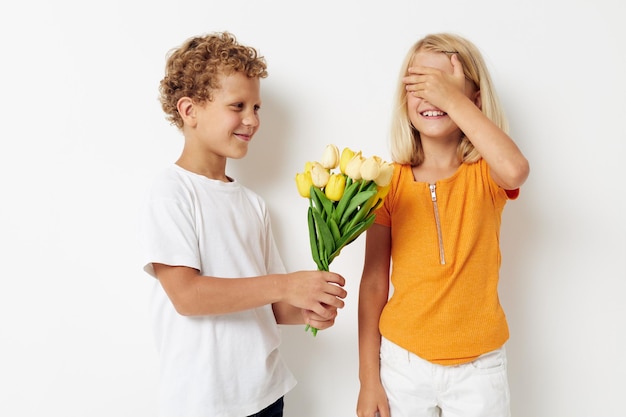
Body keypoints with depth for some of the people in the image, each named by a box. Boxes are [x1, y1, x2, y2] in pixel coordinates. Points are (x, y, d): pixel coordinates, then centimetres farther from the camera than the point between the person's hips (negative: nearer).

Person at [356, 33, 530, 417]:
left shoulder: (486, 175, -5)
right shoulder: (389, 182, -4)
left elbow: (516, 170, -31)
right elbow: (374, 282, -2)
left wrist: (453, 99, -23)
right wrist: (369, 378, -2)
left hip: (478, 366, 0)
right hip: (403, 361, 1)